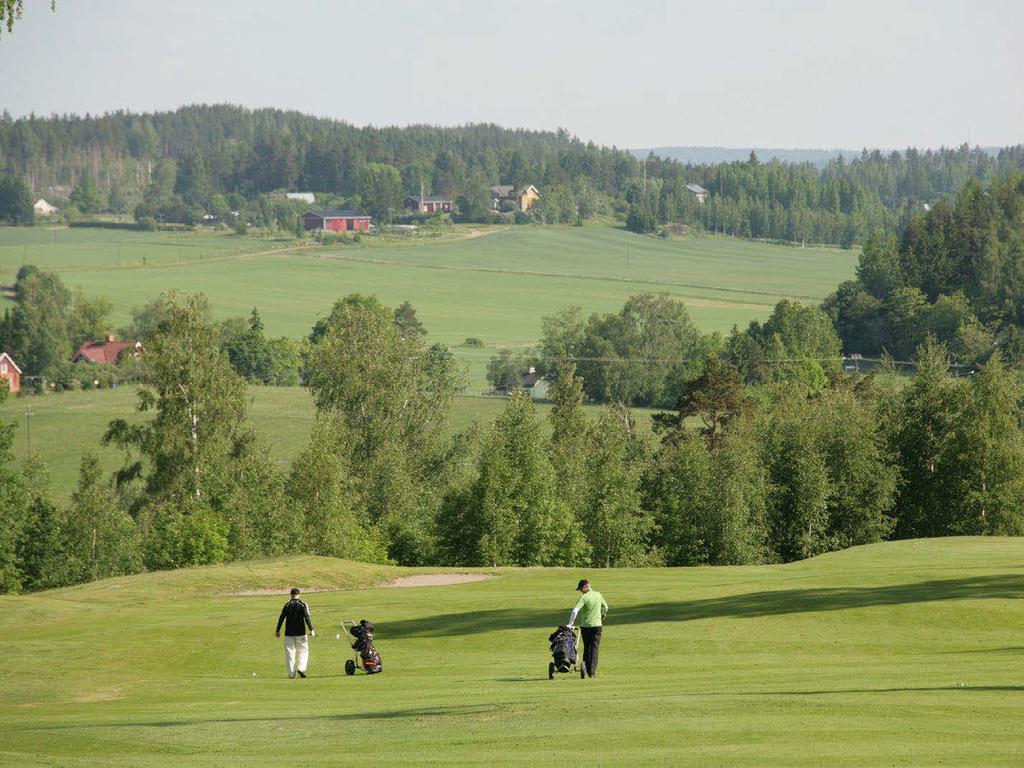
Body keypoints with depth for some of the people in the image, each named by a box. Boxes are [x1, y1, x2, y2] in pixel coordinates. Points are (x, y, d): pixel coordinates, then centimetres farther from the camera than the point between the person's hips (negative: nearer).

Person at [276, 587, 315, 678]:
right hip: (300, 633, -1)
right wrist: (311, 630, -8)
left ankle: (291, 673, 2)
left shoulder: (287, 605, 2)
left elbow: (281, 618, 2)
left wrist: (278, 631, 10)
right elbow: (307, 617, -10)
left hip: (289, 633, 1)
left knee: (290, 653, 5)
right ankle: (301, 668, -11)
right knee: (303, 651, 9)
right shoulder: (303, 604, -3)